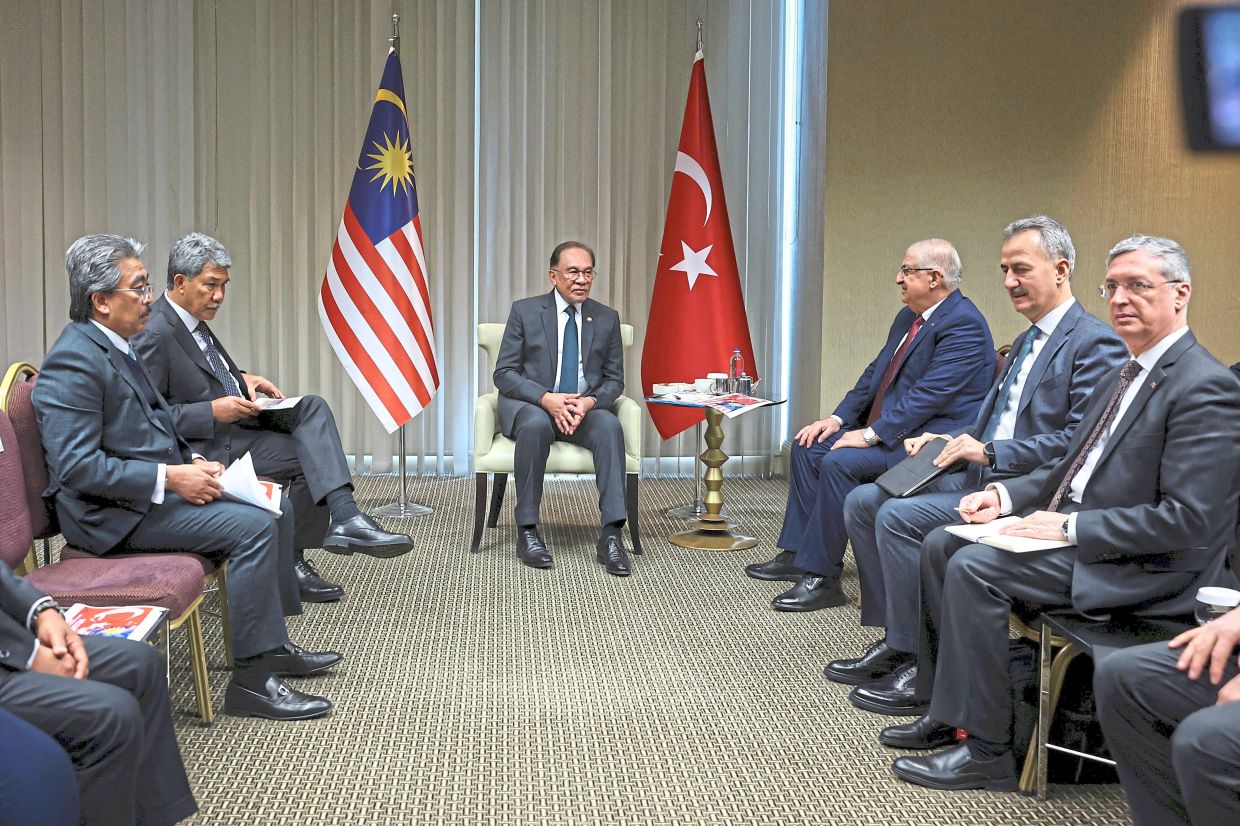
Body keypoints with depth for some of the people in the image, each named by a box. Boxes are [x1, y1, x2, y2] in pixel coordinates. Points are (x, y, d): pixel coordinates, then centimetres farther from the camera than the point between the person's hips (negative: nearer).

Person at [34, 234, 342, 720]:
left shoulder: (116, 349, 14)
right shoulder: (74, 362, -18)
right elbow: (78, 467, -24)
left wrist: (191, 463, 4)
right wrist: (170, 477, -23)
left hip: (153, 489, 10)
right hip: (116, 513, -10)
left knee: (277, 509, 7)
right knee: (253, 527, -22)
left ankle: (273, 644, 15)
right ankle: (252, 679, -17)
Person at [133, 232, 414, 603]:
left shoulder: (190, 318, 9)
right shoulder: (155, 335, -18)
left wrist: (241, 379, 7)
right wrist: (213, 411, -23)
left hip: (234, 415, 9)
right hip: (208, 444, -9)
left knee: (313, 407, -12)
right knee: (310, 457, -14)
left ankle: (345, 516, -24)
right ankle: (291, 562, -5)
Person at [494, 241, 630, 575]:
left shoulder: (607, 318, 7)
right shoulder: (525, 311, 0)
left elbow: (614, 380, 8)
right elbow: (504, 374, -4)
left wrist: (590, 401, -16)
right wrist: (547, 399, -21)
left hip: (586, 408, 2)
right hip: (530, 404, -2)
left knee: (610, 425, -32)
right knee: (536, 424, -38)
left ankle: (610, 535, -35)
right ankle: (527, 531, -28)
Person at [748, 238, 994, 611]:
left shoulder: (963, 324, -17)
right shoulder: (908, 317, 14)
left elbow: (929, 394, -24)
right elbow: (876, 373, 18)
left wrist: (872, 434, -23)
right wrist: (839, 418, 6)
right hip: (889, 429, 11)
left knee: (840, 462, -27)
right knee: (808, 446, 5)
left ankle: (821, 576, -18)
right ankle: (798, 552, 9)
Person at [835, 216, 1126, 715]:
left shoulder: (1095, 343, -11)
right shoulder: (1027, 341, 21)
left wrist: (991, 453, -21)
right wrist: (950, 443, 5)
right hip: (982, 477, 10)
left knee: (900, 516, -24)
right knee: (863, 501, 0)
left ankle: (917, 663, -12)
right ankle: (893, 639, 4)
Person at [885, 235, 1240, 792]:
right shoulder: (1121, 378, 15)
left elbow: (1186, 519, -23)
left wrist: (1070, 527, -21)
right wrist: (1006, 495, 2)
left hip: (1147, 567, -10)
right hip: (1074, 529, 10)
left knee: (973, 569, -23)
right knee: (940, 545, 2)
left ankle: (986, 750, -11)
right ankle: (945, 709, 9)